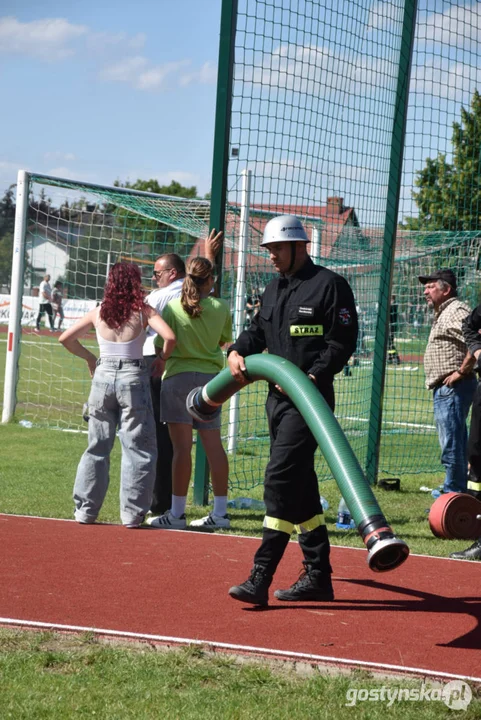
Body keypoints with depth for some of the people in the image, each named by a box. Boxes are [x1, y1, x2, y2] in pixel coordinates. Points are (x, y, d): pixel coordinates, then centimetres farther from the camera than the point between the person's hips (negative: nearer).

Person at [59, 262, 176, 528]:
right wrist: (162, 360, 2)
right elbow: (169, 337, -16)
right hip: (133, 377, -3)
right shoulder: (143, 311, -4)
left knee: (97, 447, 13)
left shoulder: (99, 312, 6)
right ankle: (132, 513, 2)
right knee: (138, 448, 4)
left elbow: (65, 338, 8)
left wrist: (88, 357, 21)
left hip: (103, 376, 4)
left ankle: (85, 510, 15)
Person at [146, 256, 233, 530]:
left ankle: (177, 513, 0)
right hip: (211, 377, 3)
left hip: (179, 376, -3)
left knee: (182, 446, -3)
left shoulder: (173, 307, -8)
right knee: (214, 444, 7)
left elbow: (162, 347, -6)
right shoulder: (221, 307, -1)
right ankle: (220, 512, 12)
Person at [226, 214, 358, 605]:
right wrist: (237, 351, -3)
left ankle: (261, 578, -16)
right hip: (278, 397, 9)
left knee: (281, 478, -15)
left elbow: (342, 342, -12)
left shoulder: (330, 285, -8)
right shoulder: (274, 289, 18)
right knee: (300, 484, 12)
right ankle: (318, 576, 21)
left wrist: (310, 379, -22)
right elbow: (258, 331, 19)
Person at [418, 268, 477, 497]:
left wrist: (462, 371, -21)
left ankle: (454, 493, -7)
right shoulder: (442, 314, 20)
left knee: (451, 443, -9)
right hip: (444, 389, 11)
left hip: (452, 388, -11)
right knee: (453, 442, 18)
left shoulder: (456, 311, -13)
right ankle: (452, 489, 28)